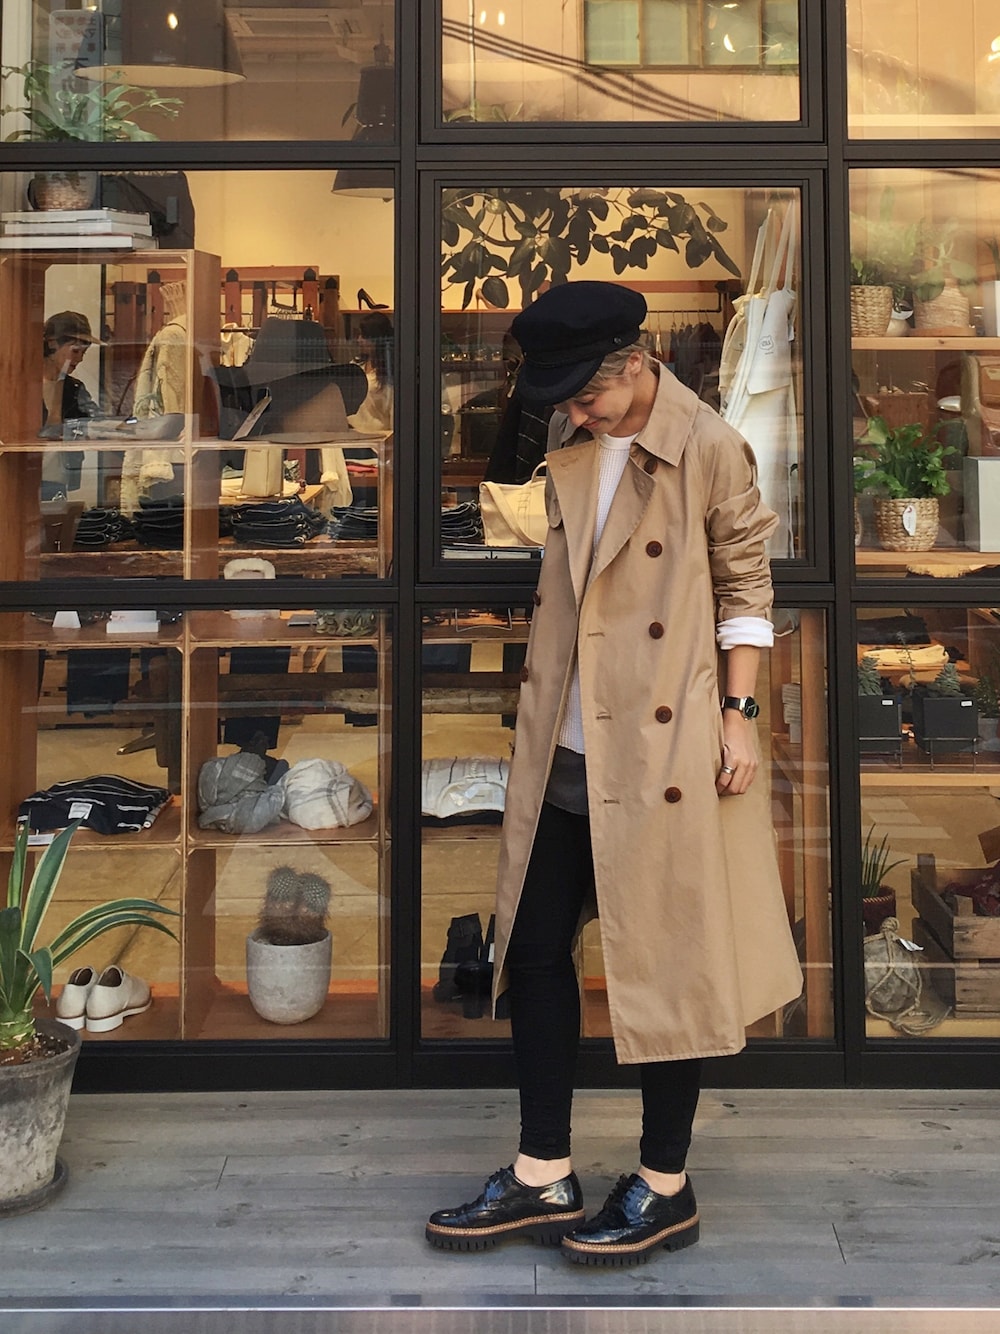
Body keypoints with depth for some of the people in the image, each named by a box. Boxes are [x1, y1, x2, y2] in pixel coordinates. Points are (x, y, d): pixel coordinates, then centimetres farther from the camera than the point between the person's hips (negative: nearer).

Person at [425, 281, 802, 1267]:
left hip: (662, 750, -6)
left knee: (665, 959, 4)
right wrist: (535, 712, 15)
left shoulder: (711, 450, -8)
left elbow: (745, 587, -3)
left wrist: (739, 716, -8)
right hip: (562, 750, 6)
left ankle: (665, 1191, 22)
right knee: (535, 951, 9)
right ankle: (543, 1178, 24)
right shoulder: (567, 442, 9)